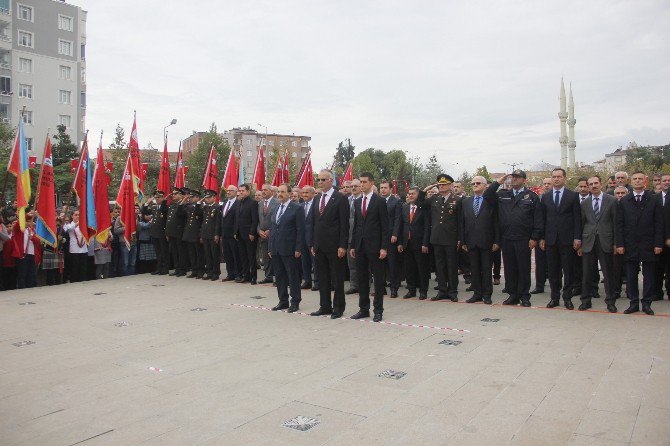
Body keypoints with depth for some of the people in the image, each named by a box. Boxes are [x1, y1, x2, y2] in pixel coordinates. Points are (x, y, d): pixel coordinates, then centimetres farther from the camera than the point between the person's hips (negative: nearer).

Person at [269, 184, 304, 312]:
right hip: (276, 249, 7)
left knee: (293, 276, 2)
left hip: (289, 249, -7)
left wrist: (298, 249, -14)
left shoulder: (297, 208, -7)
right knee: (279, 276, 12)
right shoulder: (276, 208, 14)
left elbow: (300, 230, -10)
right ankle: (283, 301, 22)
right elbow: (272, 228, 18)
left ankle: (295, 302, 11)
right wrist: (270, 247, 13)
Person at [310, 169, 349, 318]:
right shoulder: (317, 199, 14)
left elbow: (344, 224, -10)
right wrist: (313, 243, 12)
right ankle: (325, 306, 21)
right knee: (322, 278, 12)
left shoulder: (340, 199, -7)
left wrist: (342, 246, -15)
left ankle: (338, 307, 13)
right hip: (320, 246, 7)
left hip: (334, 246, -6)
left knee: (337, 278, 3)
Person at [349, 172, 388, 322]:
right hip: (360, 246, 6)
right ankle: (363, 308, 19)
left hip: (374, 245, -5)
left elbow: (385, 226, -8)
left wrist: (384, 247, -13)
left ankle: (378, 310, 10)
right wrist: (352, 245, 11)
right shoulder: (357, 202, 12)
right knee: (362, 278, 10)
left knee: (378, 278, 2)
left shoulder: (380, 201, -5)